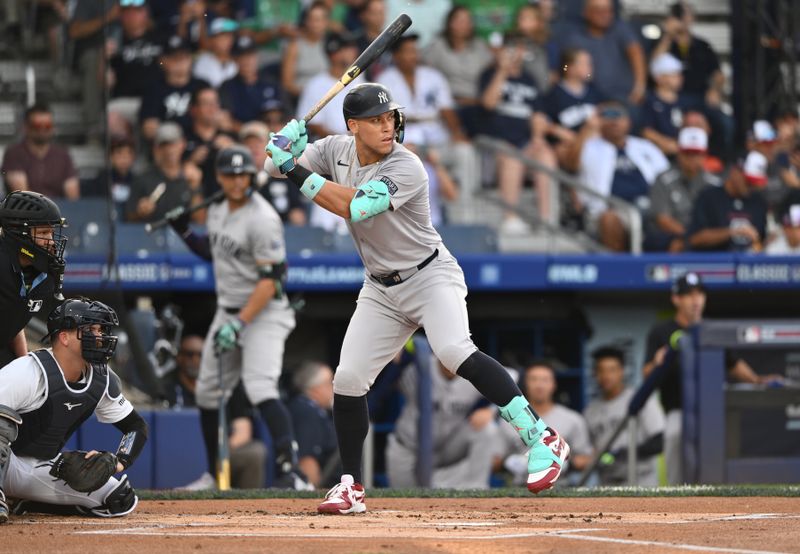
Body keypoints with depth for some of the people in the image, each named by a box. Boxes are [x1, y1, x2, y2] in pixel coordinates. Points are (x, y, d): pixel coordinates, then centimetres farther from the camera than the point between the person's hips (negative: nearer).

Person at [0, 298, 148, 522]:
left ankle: (32, 504, 5)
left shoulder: (102, 380, -1)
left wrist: (117, 463, -10)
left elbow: (136, 426, 10)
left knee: (121, 499, -7)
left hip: (45, 468, 7)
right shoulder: (32, 371, -24)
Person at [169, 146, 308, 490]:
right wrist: (184, 232, 8)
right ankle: (215, 476, 26)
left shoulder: (262, 219, -19)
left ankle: (291, 471, -30)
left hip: (263, 313, -9)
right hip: (228, 311, 9)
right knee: (208, 393, 13)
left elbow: (270, 280, -22)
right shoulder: (218, 211, 7)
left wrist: (240, 323, -26)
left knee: (260, 388, -25)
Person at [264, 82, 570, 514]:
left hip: (431, 276, -6)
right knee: (348, 379, -1)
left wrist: (297, 172, -32)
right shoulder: (336, 150, -3)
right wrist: (285, 149, -23)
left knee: (454, 351, -30)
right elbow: (278, 165, 1)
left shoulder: (406, 168, -23)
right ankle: (351, 487, 12)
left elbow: (356, 207, -34)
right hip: (381, 290, 6)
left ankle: (543, 440, -30)